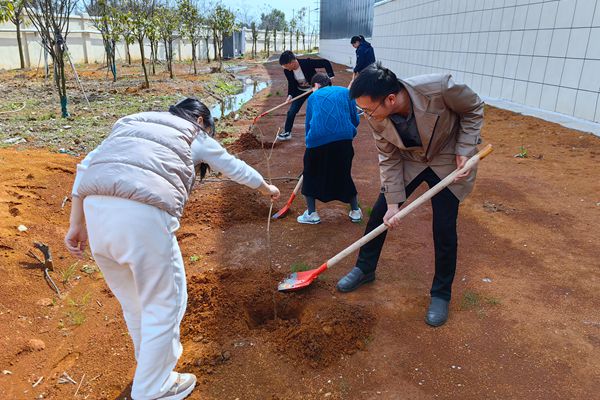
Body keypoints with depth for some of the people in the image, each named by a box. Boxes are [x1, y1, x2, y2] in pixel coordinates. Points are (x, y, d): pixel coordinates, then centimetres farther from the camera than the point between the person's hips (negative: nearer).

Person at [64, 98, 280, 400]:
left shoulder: (130, 123, 31)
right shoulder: (196, 136, 20)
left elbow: (86, 168, 20)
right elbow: (235, 168, 34)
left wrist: (77, 224, 19)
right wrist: (266, 187, 52)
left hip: (96, 207, 6)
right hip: (143, 215, -6)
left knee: (133, 301, 24)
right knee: (164, 304, 13)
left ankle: (151, 360, 46)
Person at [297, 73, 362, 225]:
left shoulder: (313, 97, 20)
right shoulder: (346, 92, 19)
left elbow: (308, 123, 20)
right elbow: (355, 120, 13)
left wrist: (309, 142, 32)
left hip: (318, 139, -1)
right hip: (343, 138, 1)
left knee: (310, 174, 18)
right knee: (344, 174, 20)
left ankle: (311, 213, 17)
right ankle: (355, 211, 26)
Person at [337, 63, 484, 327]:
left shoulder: (439, 88, -35)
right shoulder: (376, 117, -23)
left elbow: (474, 109, -14)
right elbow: (389, 159, -11)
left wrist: (464, 151, -21)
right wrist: (393, 202, -14)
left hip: (448, 161, -3)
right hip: (409, 160, 3)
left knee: (444, 229, -3)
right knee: (380, 212, 3)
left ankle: (441, 293, 19)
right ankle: (365, 269, 28)